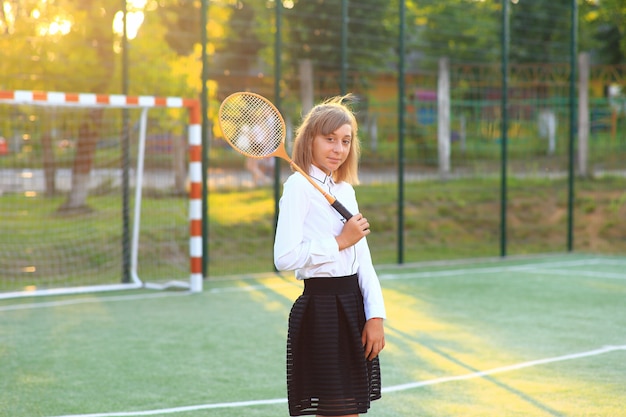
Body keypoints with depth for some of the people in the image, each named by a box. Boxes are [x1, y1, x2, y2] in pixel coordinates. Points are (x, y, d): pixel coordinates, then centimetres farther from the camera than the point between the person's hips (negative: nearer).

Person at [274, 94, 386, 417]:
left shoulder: (346, 190, 14)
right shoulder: (299, 186, -8)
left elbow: (364, 261, 13)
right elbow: (285, 257, -20)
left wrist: (375, 315, 2)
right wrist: (340, 242, -11)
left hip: (352, 306, 7)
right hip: (320, 309, -7)